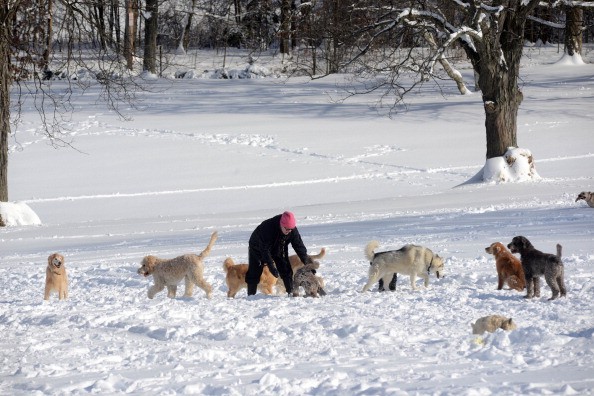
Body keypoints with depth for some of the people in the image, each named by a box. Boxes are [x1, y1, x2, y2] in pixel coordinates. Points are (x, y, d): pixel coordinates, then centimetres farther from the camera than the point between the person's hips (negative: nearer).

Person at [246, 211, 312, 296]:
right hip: (258, 249, -4)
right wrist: (271, 266, -44)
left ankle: (291, 292, 1)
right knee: (254, 273, -8)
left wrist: (307, 261, -24)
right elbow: (264, 249, -39)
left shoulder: (293, 230, -25)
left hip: (279, 250, 4)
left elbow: (299, 246, -16)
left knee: (286, 270, -5)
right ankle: (251, 295, -1)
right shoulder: (267, 227, -41)